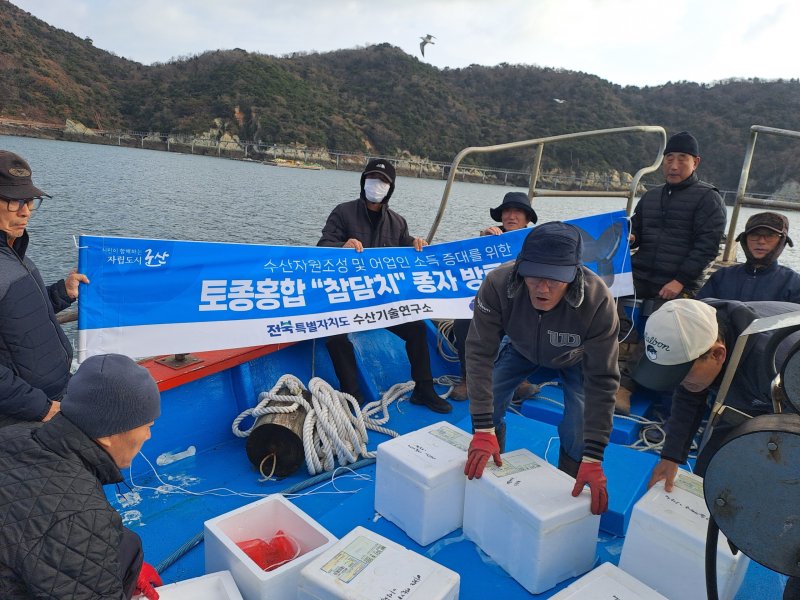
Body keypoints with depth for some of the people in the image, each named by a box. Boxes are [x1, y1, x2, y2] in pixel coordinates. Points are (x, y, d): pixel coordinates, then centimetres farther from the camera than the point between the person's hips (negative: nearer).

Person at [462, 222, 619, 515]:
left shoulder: (598, 302, -41)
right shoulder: (497, 284, -40)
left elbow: (602, 381, -34)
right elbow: (480, 353, -33)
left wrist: (593, 458, -32)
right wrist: (483, 430, -34)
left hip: (575, 356, -1)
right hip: (521, 346, 2)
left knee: (578, 433, -14)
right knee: (486, 402, -9)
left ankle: (569, 491, 18)